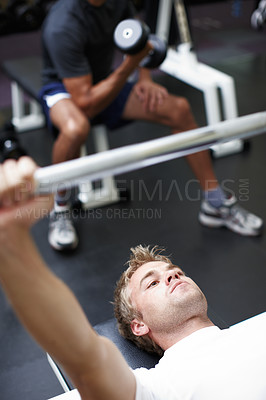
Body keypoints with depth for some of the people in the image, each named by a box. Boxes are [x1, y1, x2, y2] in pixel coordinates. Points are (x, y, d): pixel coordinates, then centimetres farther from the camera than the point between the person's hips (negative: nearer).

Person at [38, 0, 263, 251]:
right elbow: (85, 103, -33)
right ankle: (60, 209, -13)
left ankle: (216, 204, -1)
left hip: (104, 81, 6)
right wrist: (130, 65, -37)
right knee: (75, 128, -43)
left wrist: (145, 79, -7)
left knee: (178, 108, -12)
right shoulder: (63, 27, -32)